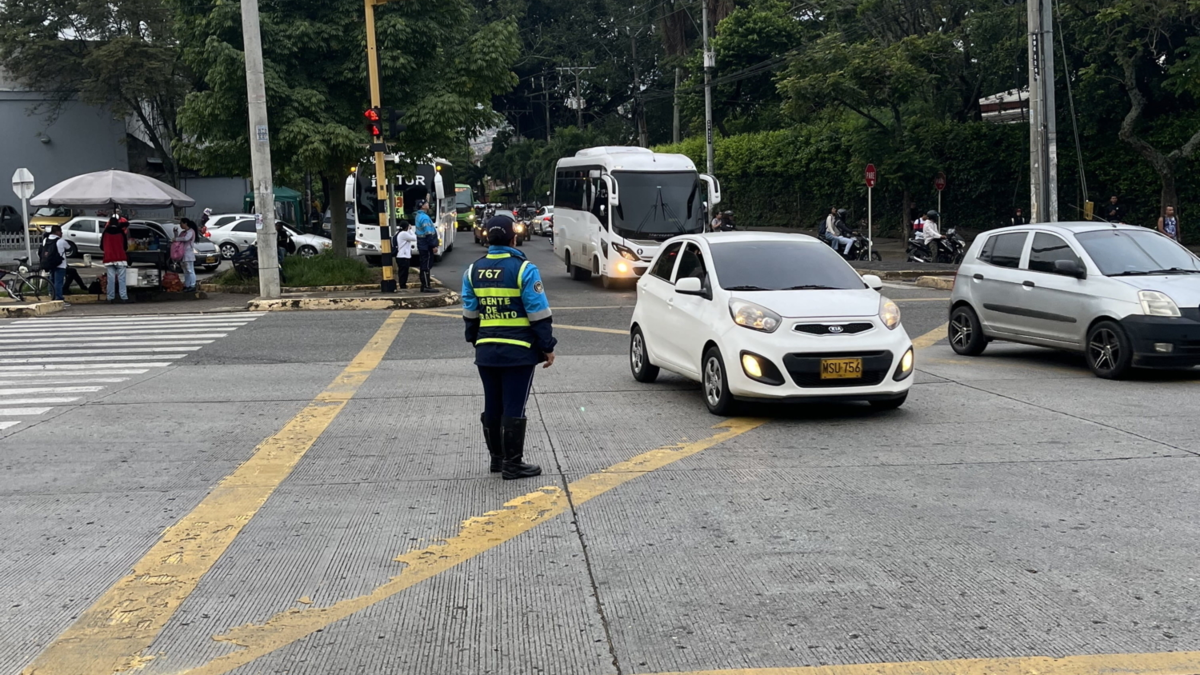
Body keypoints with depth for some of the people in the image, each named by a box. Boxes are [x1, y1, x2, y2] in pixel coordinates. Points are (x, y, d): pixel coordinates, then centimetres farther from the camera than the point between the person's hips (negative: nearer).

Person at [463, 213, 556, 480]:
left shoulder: (473, 271, 6)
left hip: (486, 351, 5)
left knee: (492, 407, 15)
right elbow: (539, 314, -11)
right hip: (518, 351, -5)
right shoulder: (524, 269, -11)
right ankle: (513, 464, 4)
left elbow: (469, 314, 13)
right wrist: (548, 347, -3)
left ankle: (497, 457, 26)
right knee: (514, 409, -1)